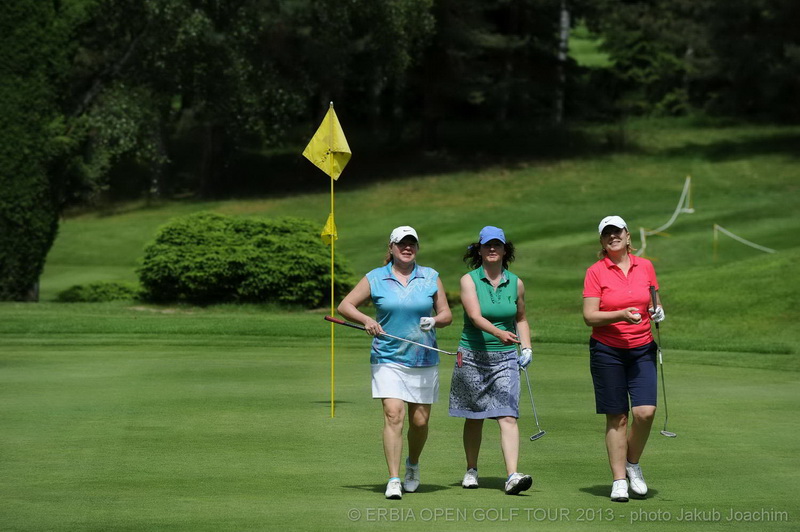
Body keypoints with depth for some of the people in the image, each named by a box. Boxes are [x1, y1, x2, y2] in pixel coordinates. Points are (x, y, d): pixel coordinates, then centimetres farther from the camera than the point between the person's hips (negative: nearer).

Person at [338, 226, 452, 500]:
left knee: (420, 421, 5)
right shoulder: (375, 279, 2)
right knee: (393, 415, -15)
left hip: (424, 360, 2)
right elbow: (345, 305, 3)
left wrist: (434, 321, -14)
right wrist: (366, 320, -15)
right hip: (388, 359, -2)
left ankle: (413, 464, 35)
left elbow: (446, 315, 8)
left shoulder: (431, 277, 6)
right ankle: (393, 480, -15)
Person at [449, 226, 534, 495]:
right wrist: (499, 333, -35)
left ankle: (513, 476, -21)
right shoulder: (469, 280, -3)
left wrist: (526, 348, 6)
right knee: (473, 417, 9)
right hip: (472, 356, -1)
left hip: (505, 359, 1)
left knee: (508, 416, -12)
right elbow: (475, 316, -18)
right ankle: (471, 470, 26)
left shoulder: (515, 283, 6)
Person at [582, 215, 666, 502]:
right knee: (616, 417, -1)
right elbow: (589, 316, -9)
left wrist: (657, 312, -5)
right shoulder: (595, 272, -3)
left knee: (645, 411, -12)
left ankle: (633, 463, 13)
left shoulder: (645, 267, 7)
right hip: (607, 350, -2)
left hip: (642, 349, 2)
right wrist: (621, 315, -23)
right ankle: (619, 480, 8)